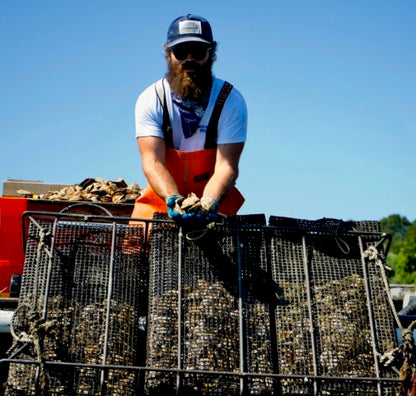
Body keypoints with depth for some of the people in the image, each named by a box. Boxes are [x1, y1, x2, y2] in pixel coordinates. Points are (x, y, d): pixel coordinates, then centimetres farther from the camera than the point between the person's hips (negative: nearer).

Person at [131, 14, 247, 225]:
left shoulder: (231, 101, -8)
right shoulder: (150, 100, -6)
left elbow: (226, 165, -15)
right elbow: (152, 161, -16)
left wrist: (208, 203, -35)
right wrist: (173, 199, -35)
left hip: (215, 201, -1)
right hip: (163, 198, 1)